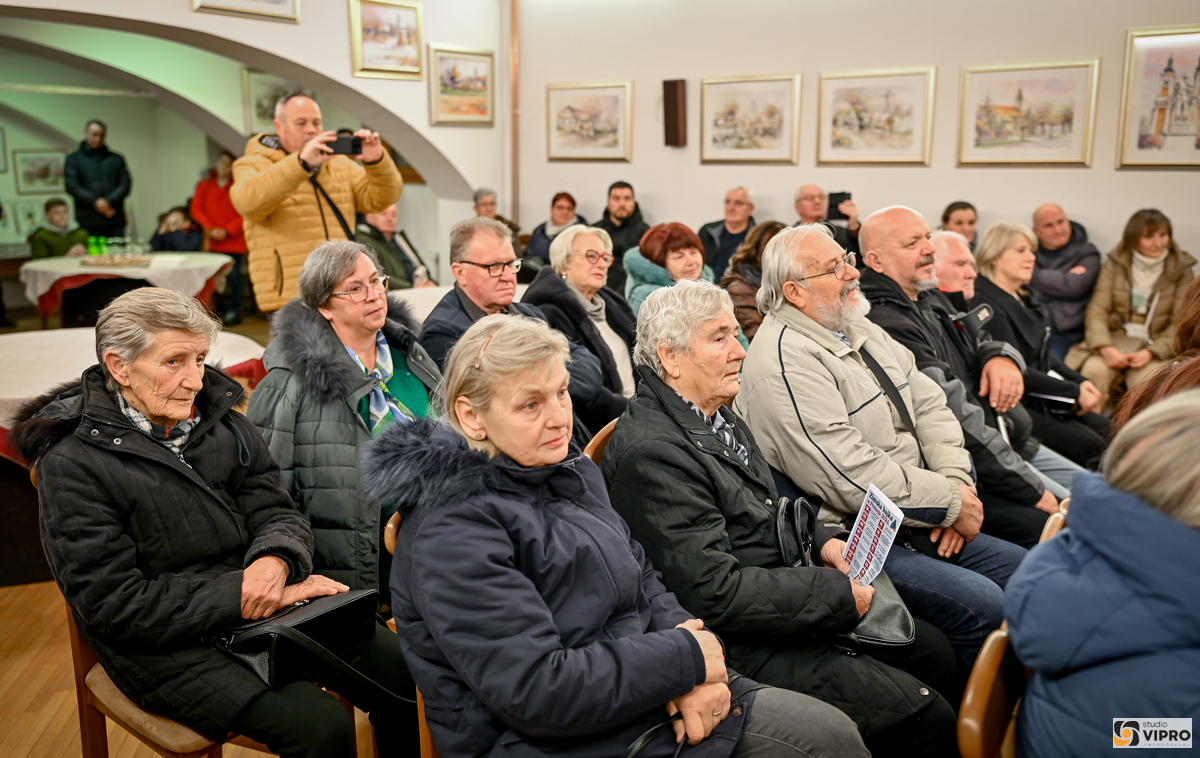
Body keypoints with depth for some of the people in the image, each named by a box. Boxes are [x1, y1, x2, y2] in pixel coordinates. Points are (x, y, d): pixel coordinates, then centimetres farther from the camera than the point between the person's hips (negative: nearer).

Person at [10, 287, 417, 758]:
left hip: (265, 606, 6)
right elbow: (117, 605, -15)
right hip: (168, 645, -5)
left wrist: (275, 560, -21)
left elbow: (278, 513, 5)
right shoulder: (72, 465, -12)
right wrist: (248, 597, -21)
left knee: (402, 670, -10)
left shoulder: (217, 419, 5)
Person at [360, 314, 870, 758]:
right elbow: (537, 692, -25)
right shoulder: (452, 535, -21)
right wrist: (684, 656, -17)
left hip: (645, 694, 8)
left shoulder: (569, 472, 8)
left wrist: (691, 677, -7)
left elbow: (642, 580, 12)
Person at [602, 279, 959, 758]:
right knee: (927, 719, -10)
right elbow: (715, 592, -26)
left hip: (788, 604, 10)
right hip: (743, 645, -10)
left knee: (937, 655, 14)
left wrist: (821, 541, 3)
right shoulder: (649, 453, -24)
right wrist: (838, 594, -18)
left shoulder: (718, 415, 9)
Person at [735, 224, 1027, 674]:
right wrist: (951, 503, -13)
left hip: (915, 522, 10)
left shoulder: (859, 329, 14)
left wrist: (956, 482, -4)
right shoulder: (785, 360, -18)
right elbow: (850, 475, -23)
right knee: (983, 606, -23)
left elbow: (930, 405, 14)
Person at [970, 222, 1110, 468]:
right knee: (1090, 446, -16)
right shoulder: (985, 303, -16)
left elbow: (1044, 356, 19)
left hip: (1043, 399, 9)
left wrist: (1080, 381, 2)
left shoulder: (1024, 298, 15)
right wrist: (1074, 392, -14)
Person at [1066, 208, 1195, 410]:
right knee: (1094, 370, -31)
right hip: (1115, 338, 0)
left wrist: (1151, 352, -17)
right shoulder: (1115, 264, 6)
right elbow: (1097, 309, -2)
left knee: (1146, 379, -33)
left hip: (1158, 346, 0)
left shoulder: (1181, 270, 6)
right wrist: (1105, 348, -20)